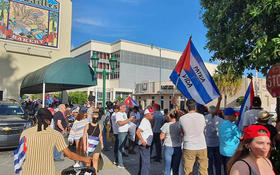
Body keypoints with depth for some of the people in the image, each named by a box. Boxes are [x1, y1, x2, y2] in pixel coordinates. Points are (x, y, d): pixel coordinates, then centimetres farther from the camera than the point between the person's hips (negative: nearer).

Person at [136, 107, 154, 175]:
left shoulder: (147, 121, 14)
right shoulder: (144, 121, -17)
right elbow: (138, 132, -26)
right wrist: (143, 141, -27)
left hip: (146, 145, 10)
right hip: (144, 145, -10)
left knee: (143, 162, 20)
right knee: (146, 163, -6)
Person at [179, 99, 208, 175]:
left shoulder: (182, 118, -6)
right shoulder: (201, 116, -4)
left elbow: (182, 133, 5)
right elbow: (203, 129, 9)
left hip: (188, 148, -1)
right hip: (202, 147, 1)